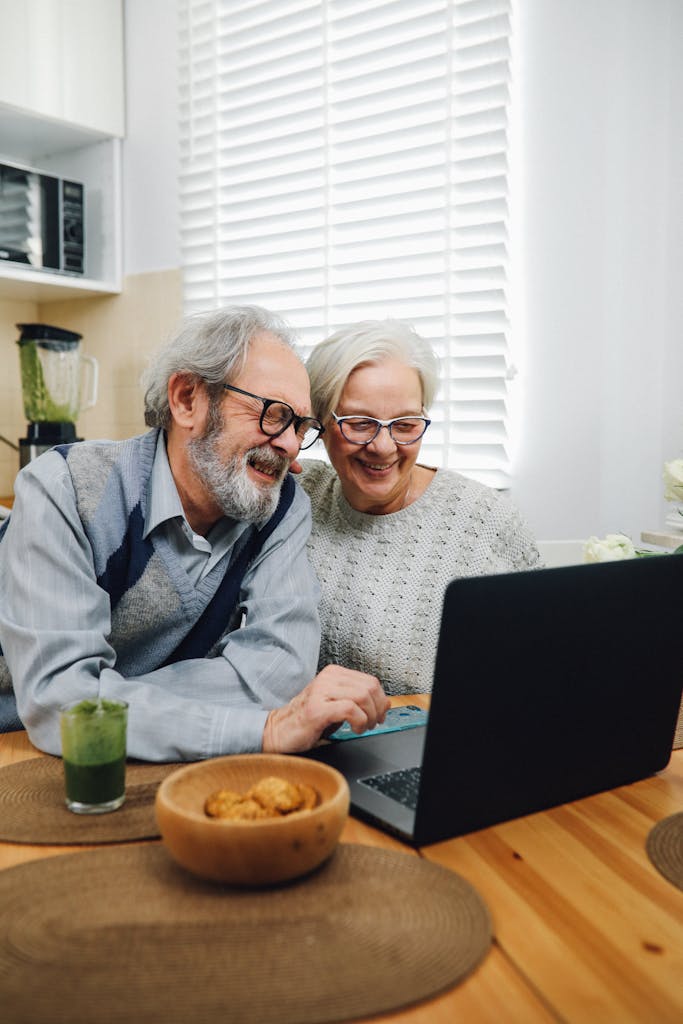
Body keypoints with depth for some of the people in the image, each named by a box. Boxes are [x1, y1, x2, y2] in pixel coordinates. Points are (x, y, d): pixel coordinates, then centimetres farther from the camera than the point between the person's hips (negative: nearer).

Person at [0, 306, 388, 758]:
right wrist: (268, 727, -34)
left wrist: (108, 701, -24)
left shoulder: (283, 504, -7)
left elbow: (281, 666, -19)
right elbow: (56, 698, -28)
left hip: (172, 773, 4)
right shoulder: (63, 489, -18)